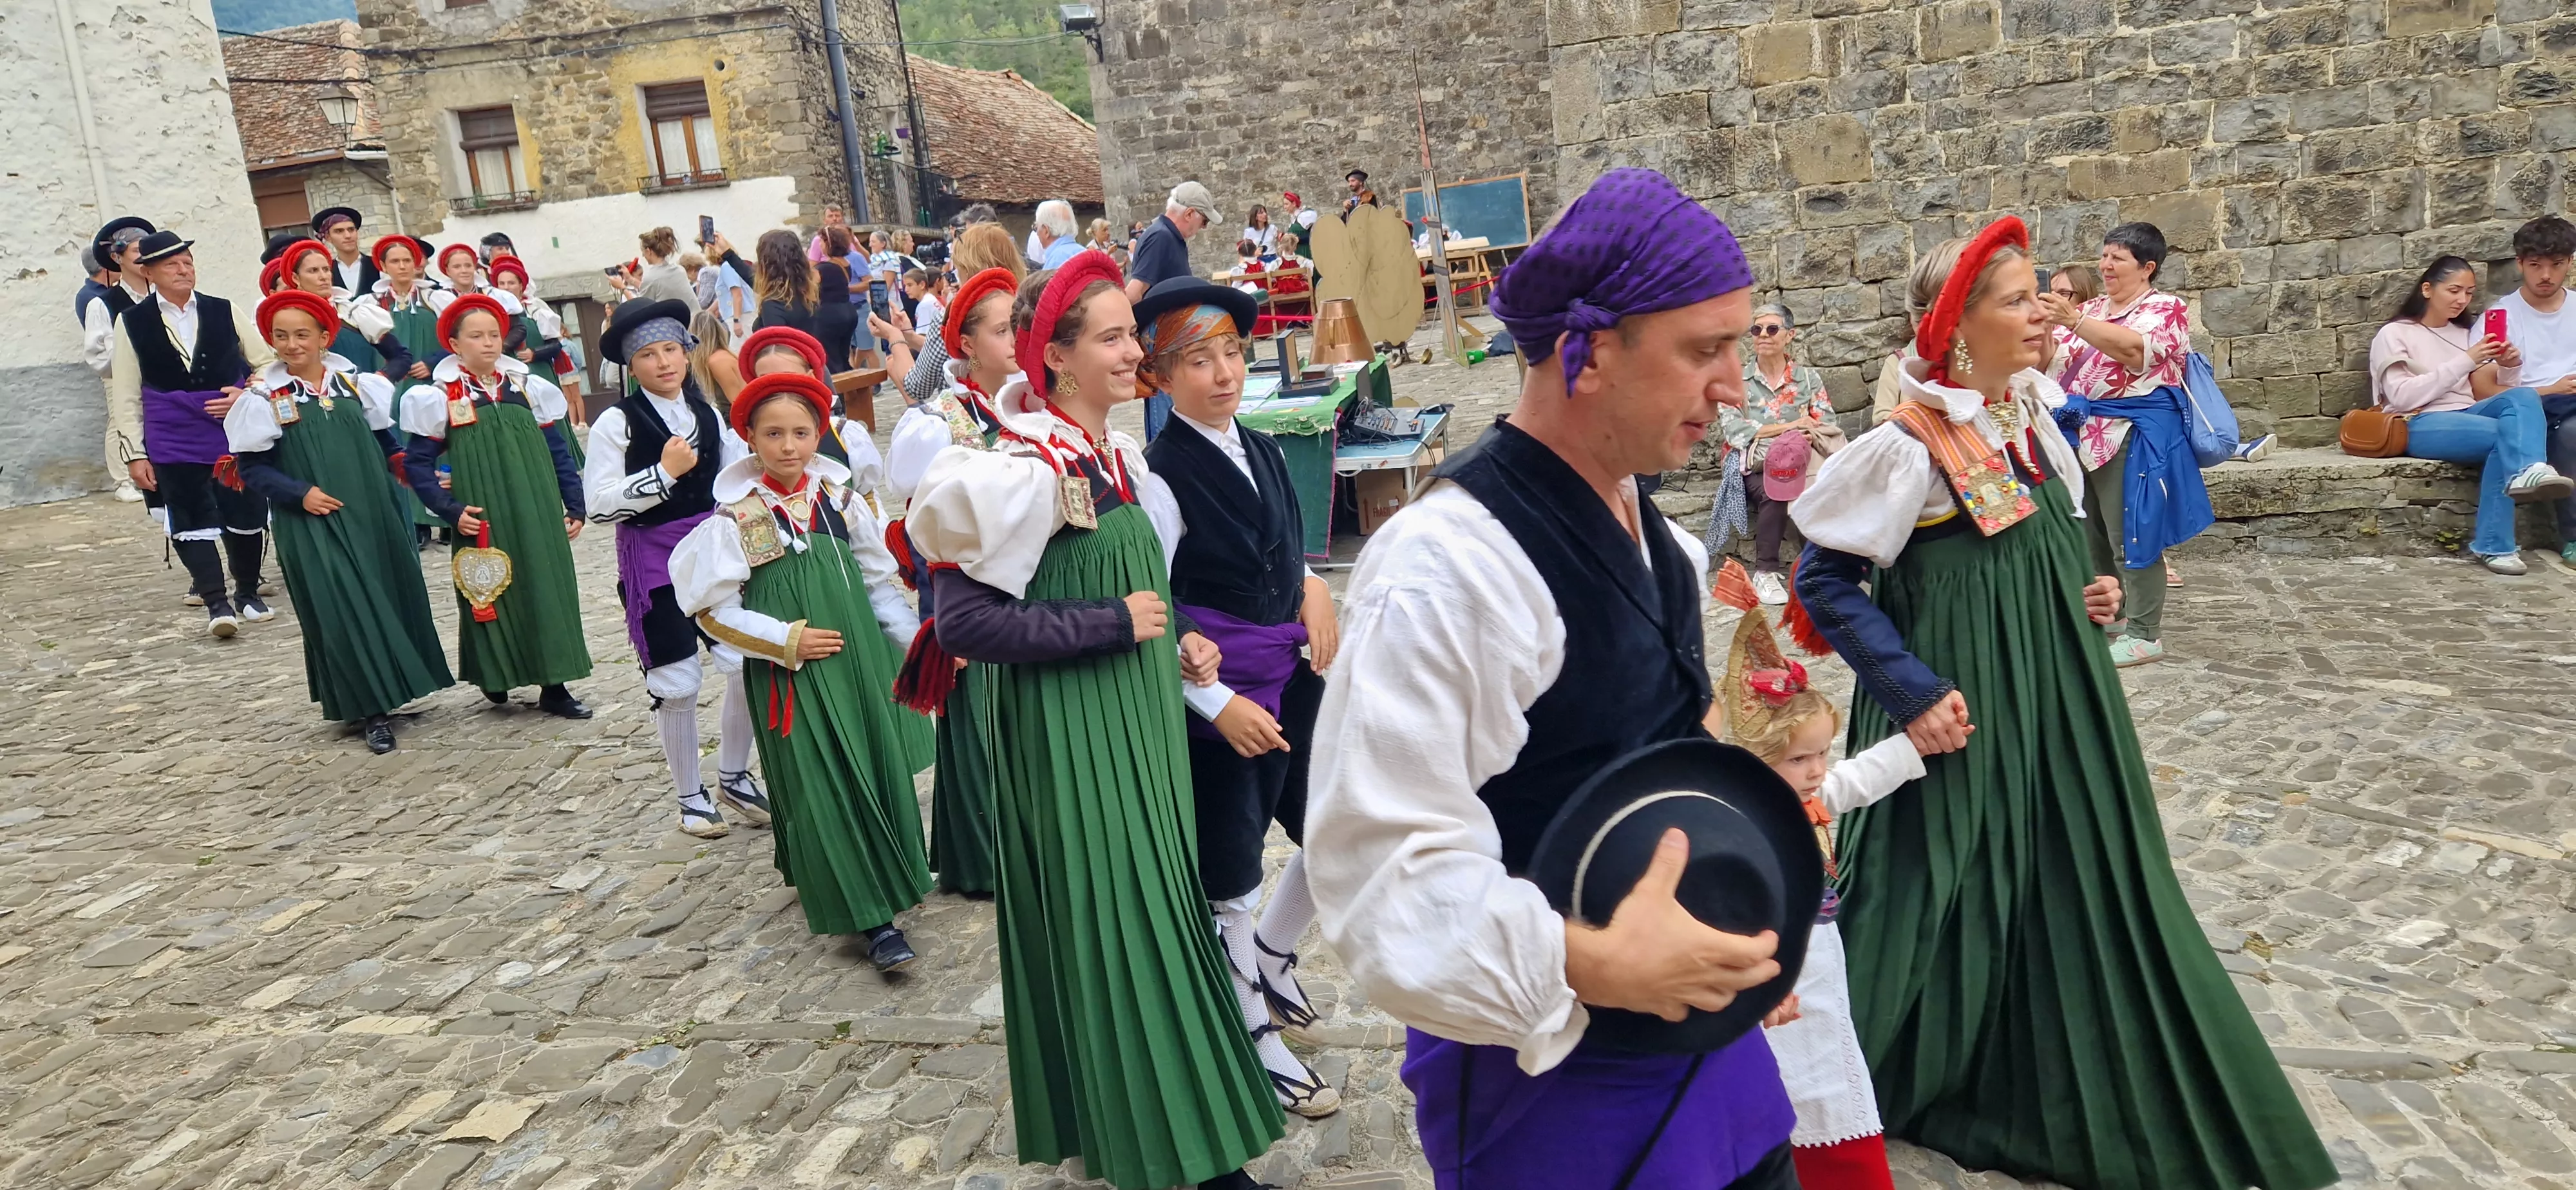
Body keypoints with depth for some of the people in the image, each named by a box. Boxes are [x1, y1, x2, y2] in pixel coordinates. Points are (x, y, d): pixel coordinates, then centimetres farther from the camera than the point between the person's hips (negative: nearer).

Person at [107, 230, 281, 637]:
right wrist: (134, 454, -1)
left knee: (247, 515, 4)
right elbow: (126, 395, 3)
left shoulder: (224, 312, 4)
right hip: (173, 442, -1)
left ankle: (247, 593, 22)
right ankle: (217, 603, -1)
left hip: (235, 433, 1)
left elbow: (268, 363, 12)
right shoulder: (132, 322, 2)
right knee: (192, 522, -4)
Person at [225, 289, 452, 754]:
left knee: (391, 597, 8)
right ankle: (371, 709, 3)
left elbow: (384, 445, 14)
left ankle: (390, 689, 25)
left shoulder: (355, 384, 7)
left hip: (371, 514, 4)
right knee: (343, 611, -5)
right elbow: (252, 469, -2)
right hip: (313, 524, -4)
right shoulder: (264, 399, -2)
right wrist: (300, 493, -16)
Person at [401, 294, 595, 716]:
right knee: (491, 594, 4)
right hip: (484, 522, -2)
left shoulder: (530, 388, 8)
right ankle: (496, 675, 23)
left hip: (537, 514, 3)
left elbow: (558, 452, 11)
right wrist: (450, 511, -10)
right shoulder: (440, 397, -1)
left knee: (548, 590, 2)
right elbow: (417, 463, 1)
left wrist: (574, 506, 7)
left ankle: (554, 686, 8)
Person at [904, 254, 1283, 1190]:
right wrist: (1110, 626, -20)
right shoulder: (1028, 469, -19)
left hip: (1135, 725, 8)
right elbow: (963, 620, -23)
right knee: (1105, 922, 1)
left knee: (1157, 914, 16)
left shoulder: (1118, 458, 7)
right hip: (1066, 737, -8)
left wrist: (1168, 645, 4)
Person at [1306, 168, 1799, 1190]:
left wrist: (1738, 932, 10)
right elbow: (1383, 870, -27)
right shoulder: (1447, 568, -24)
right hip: (1547, 1072, -8)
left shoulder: (1657, 541, 5)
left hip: (1692, 1019, 8)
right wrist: (1586, 964, -32)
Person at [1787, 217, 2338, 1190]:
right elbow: (1824, 580, -17)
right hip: (1966, 711, -8)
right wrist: (1910, 692, -20)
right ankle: (1905, 1080, 27)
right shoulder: (1908, 446, -20)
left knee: (2073, 884, 16)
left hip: (2055, 693, 8)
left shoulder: (2029, 415, 4)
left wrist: (2089, 586, 2)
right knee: (1957, 897, 3)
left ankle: (2069, 1089, 36)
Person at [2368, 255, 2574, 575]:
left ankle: (2528, 472, -56)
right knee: (2505, 434, -33)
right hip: (2420, 424, -6)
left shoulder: (2467, 333, 25)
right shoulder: (2394, 335, 6)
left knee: (2522, 397, -29)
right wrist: (2464, 362, -15)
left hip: (2467, 416, 6)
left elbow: (2494, 390, 20)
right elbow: (2402, 397, -10)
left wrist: (2510, 367, -3)